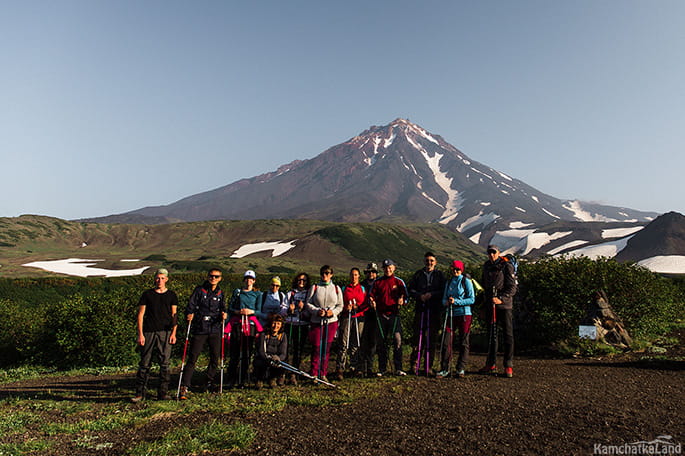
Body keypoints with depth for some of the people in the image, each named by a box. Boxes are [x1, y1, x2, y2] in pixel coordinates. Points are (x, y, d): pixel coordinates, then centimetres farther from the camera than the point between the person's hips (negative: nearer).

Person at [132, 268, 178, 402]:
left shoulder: (171, 295, 10)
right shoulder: (147, 294, 9)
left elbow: (174, 315, 7)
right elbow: (141, 314, 6)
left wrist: (173, 333, -4)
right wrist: (140, 334, -2)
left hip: (165, 332, 0)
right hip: (149, 332, 0)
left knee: (164, 363, 0)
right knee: (144, 363, 2)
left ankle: (163, 392, 7)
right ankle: (140, 393, 10)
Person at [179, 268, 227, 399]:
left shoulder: (220, 293, 13)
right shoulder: (199, 290, 4)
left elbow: (223, 308, 12)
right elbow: (191, 306, -2)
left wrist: (223, 314, -10)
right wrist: (189, 315, -21)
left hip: (215, 330, 3)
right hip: (199, 329, -3)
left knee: (215, 357, 8)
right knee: (192, 358, -6)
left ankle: (211, 383, 26)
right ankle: (184, 387, -3)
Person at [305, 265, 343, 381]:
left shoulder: (336, 288, 8)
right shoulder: (314, 287, 4)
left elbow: (340, 305, 9)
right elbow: (308, 304, 2)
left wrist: (333, 312, -10)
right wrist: (317, 311, -14)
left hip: (331, 321, 2)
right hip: (316, 321, -1)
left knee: (327, 348, 5)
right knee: (316, 348, -4)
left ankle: (323, 374, 15)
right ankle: (314, 374, 6)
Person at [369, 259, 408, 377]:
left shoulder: (399, 282, 7)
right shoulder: (377, 282, 9)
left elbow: (405, 296, 7)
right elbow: (371, 295, 8)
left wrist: (402, 301, -15)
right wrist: (372, 302, -13)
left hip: (394, 314, -1)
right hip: (381, 315, 2)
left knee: (397, 339, -11)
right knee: (381, 342, 6)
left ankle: (398, 368, -3)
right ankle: (382, 369, 15)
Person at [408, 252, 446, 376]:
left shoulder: (439, 275, 8)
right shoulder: (418, 274, 12)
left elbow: (444, 291, 0)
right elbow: (411, 290, 9)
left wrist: (431, 294, -14)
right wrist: (420, 296, -8)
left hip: (435, 311, 0)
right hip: (420, 309, 1)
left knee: (432, 339, 1)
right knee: (418, 336, -3)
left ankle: (428, 366, 9)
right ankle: (415, 363, 8)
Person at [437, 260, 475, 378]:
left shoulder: (466, 281, -1)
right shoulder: (449, 282, 14)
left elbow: (472, 299, -7)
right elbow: (444, 299, 17)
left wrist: (456, 301, -17)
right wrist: (446, 302, -7)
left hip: (464, 314, -4)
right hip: (450, 314, 4)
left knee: (463, 342, 3)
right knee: (446, 342, -2)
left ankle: (461, 369, 12)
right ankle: (445, 369, 4)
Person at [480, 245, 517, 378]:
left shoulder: (507, 267, -6)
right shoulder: (486, 267, 13)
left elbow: (512, 288, -11)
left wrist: (501, 299, -24)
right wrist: (484, 303, 19)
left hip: (504, 306, -6)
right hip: (490, 306, 6)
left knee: (508, 335, 0)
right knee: (491, 335, 11)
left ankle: (508, 366, 7)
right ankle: (491, 365, 20)